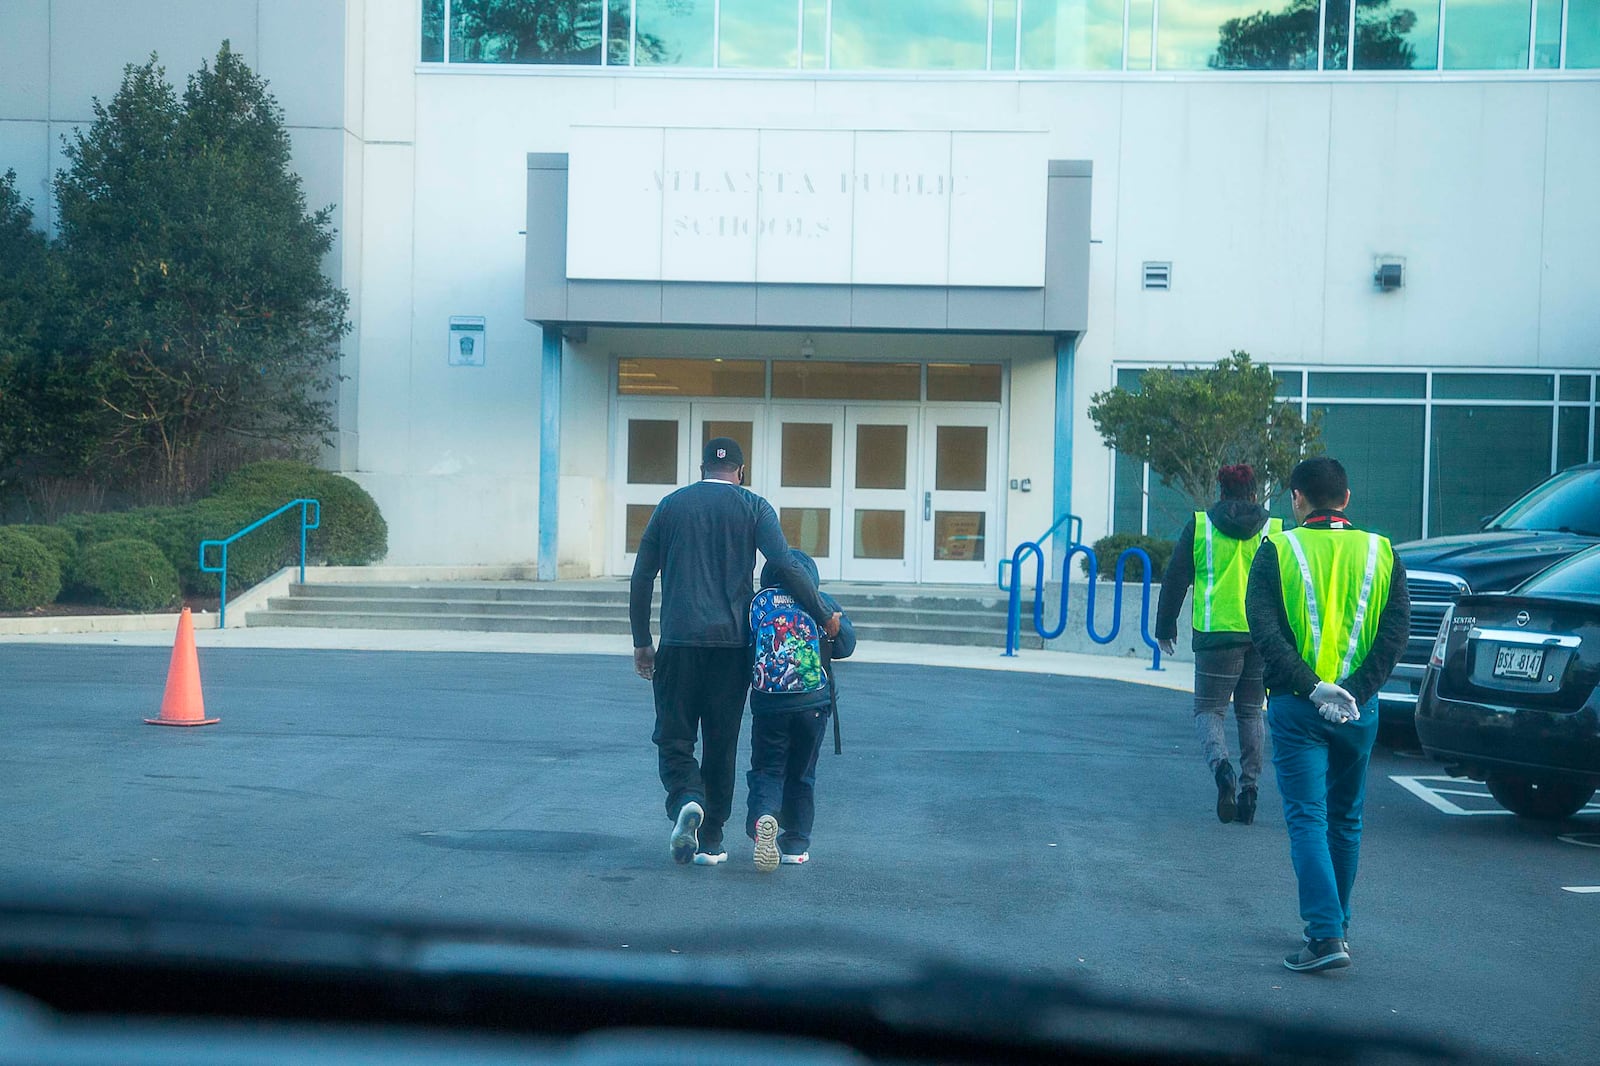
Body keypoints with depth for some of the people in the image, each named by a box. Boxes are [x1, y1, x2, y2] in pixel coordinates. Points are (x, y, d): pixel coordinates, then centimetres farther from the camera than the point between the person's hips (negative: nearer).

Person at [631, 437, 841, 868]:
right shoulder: (753, 508, 4)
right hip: (731, 642, 0)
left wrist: (641, 642, 17)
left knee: (674, 737, 6)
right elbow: (788, 567, -9)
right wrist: (825, 617, -3)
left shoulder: (671, 506, 10)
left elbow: (641, 578, 10)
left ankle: (687, 801, -22)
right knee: (721, 744, 9)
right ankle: (710, 841, 11)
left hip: (678, 640, 0)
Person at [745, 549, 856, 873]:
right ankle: (796, 843, 16)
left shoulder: (758, 602, 6)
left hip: (768, 701, -1)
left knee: (767, 770, 6)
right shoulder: (821, 603, 6)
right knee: (802, 774, 15)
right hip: (813, 701, 1)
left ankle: (764, 818, -24)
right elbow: (846, 644, 0)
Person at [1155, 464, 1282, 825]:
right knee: (1251, 711, 14)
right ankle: (1249, 784, 7)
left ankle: (1221, 765, -24)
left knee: (1209, 708, 4)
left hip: (1216, 633, -2)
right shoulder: (1275, 530, 6)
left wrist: (1165, 627, 14)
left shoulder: (1199, 526, 3)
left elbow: (1175, 579, 5)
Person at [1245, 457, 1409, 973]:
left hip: (1296, 707, -3)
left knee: (1307, 819, -3)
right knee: (1345, 819, 18)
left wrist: (1312, 687, -16)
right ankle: (1338, 925, 28)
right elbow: (1396, 631, -5)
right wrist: (1355, 692, -11)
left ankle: (1325, 934, -15)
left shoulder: (1277, 551, -3)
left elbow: (1263, 631, -14)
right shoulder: (1381, 552, 4)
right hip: (1358, 711, 3)